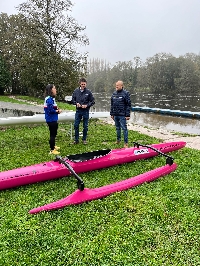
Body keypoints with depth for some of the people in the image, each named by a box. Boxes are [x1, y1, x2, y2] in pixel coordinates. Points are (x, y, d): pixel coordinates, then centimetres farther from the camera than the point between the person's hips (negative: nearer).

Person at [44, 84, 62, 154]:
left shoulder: (50, 98, 10)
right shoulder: (49, 99, -20)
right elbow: (50, 110, -26)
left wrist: (56, 109, -1)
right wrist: (57, 111, -11)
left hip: (52, 119, 10)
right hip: (51, 119, -10)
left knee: (53, 133, 23)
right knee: (52, 134, -1)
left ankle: (53, 146, 40)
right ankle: (52, 150, 8)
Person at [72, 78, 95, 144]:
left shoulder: (88, 92, -4)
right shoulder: (76, 91, 1)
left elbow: (92, 101, 0)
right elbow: (72, 100, 10)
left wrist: (87, 105, -14)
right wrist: (76, 103, -9)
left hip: (86, 111, -2)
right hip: (78, 111, 2)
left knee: (85, 126, 6)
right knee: (76, 125, 3)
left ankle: (84, 139, 20)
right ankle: (76, 139, 15)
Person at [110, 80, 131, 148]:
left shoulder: (126, 93, -7)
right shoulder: (114, 93, 10)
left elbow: (128, 105, -9)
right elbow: (112, 105, 16)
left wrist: (127, 115, -12)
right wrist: (112, 114, 12)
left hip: (122, 115, -6)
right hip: (115, 114, 6)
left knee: (124, 128, -3)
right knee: (117, 128, 17)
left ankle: (126, 143, 4)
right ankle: (118, 140, 31)